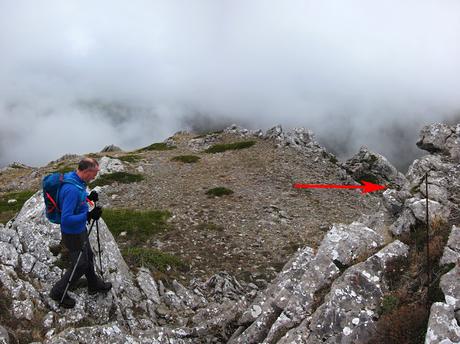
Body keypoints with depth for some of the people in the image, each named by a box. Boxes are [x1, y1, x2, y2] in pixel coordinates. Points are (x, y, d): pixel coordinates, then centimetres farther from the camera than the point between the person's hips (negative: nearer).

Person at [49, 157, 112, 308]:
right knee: (80, 265, 8)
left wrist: (88, 197, -3)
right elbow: (66, 219, -35)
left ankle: (95, 285, 45)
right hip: (73, 234, -9)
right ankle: (58, 292, 28)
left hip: (80, 229, 9)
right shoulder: (72, 189, -35)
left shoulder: (73, 178, -4)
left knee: (88, 257, 24)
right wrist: (89, 215, -34)